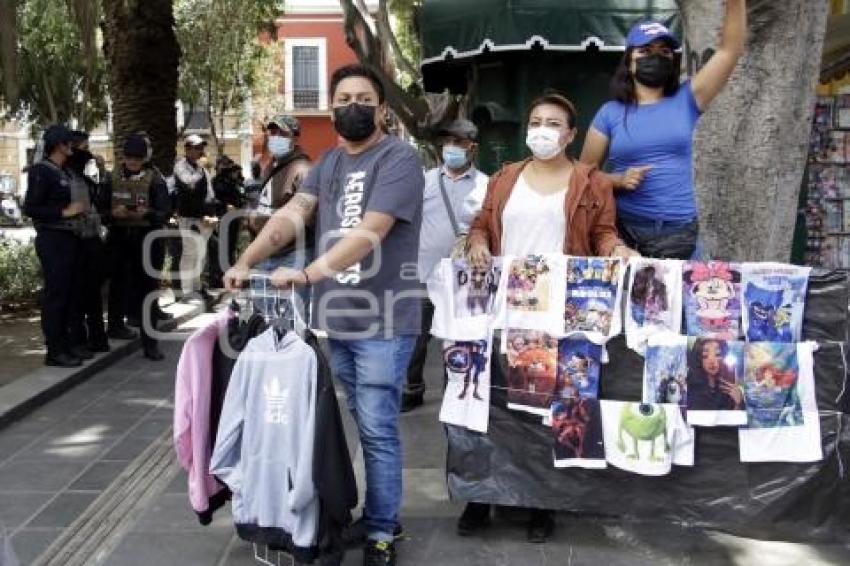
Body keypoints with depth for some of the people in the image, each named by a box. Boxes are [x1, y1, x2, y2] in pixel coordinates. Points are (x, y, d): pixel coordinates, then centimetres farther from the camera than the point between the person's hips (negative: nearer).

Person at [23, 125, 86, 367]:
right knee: (54, 294, -6)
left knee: (66, 293, 11)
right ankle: (54, 351, -1)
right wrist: (65, 212, -15)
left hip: (67, 238, 8)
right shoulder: (41, 171, -10)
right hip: (52, 240, -8)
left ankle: (62, 344, 20)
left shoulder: (63, 172, 13)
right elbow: (30, 208, -14)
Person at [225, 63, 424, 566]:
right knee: (363, 426, 15)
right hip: (334, 318, 6)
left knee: (377, 430, 0)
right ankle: (371, 514, 28)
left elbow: (369, 232, -22)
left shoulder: (399, 158, -10)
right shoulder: (327, 163, 15)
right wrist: (245, 262, -12)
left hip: (382, 322, -6)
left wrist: (308, 274, -30)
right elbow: (291, 215, 3)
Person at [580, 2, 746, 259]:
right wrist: (619, 180, -11)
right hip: (624, 230, -1)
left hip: (679, 232, 1)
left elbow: (730, 50, 0)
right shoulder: (610, 113, 4)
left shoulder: (686, 101, 5)